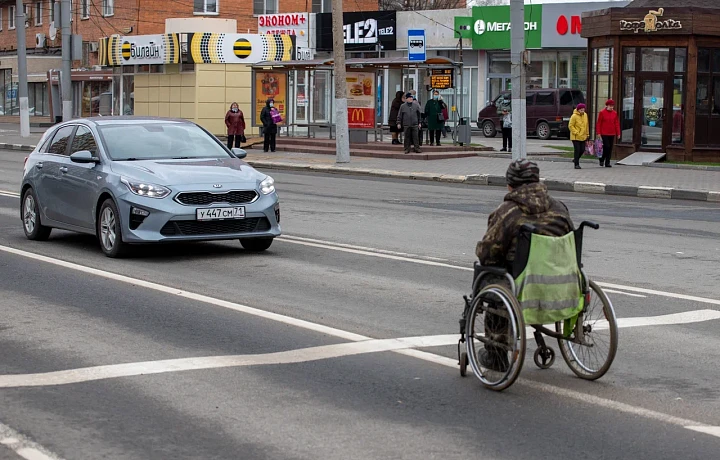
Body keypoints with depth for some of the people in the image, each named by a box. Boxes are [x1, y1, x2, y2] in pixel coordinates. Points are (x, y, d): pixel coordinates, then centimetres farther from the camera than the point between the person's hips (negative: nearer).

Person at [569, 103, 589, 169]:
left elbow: (587, 125, 15)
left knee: (582, 150, 6)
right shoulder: (574, 116, -13)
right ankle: (576, 164, 1)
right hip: (576, 137, -6)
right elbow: (570, 125, -12)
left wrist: (587, 134, 14)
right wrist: (576, 133, -17)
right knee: (577, 150, -7)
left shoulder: (585, 115, 6)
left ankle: (575, 159, 31)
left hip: (583, 136, 6)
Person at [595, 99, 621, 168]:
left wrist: (618, 133, 6)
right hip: (604, 134, -4)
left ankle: (607, 163, 11)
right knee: (606, 147, -11)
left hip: (612, 134, 4)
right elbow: (599, 123, -2)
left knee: (610, 148, 4)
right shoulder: (602, 113, -2)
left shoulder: (615, 113, 9)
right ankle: (602, 159, 10)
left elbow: (617, 124, 10)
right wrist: (598, 133, -8)